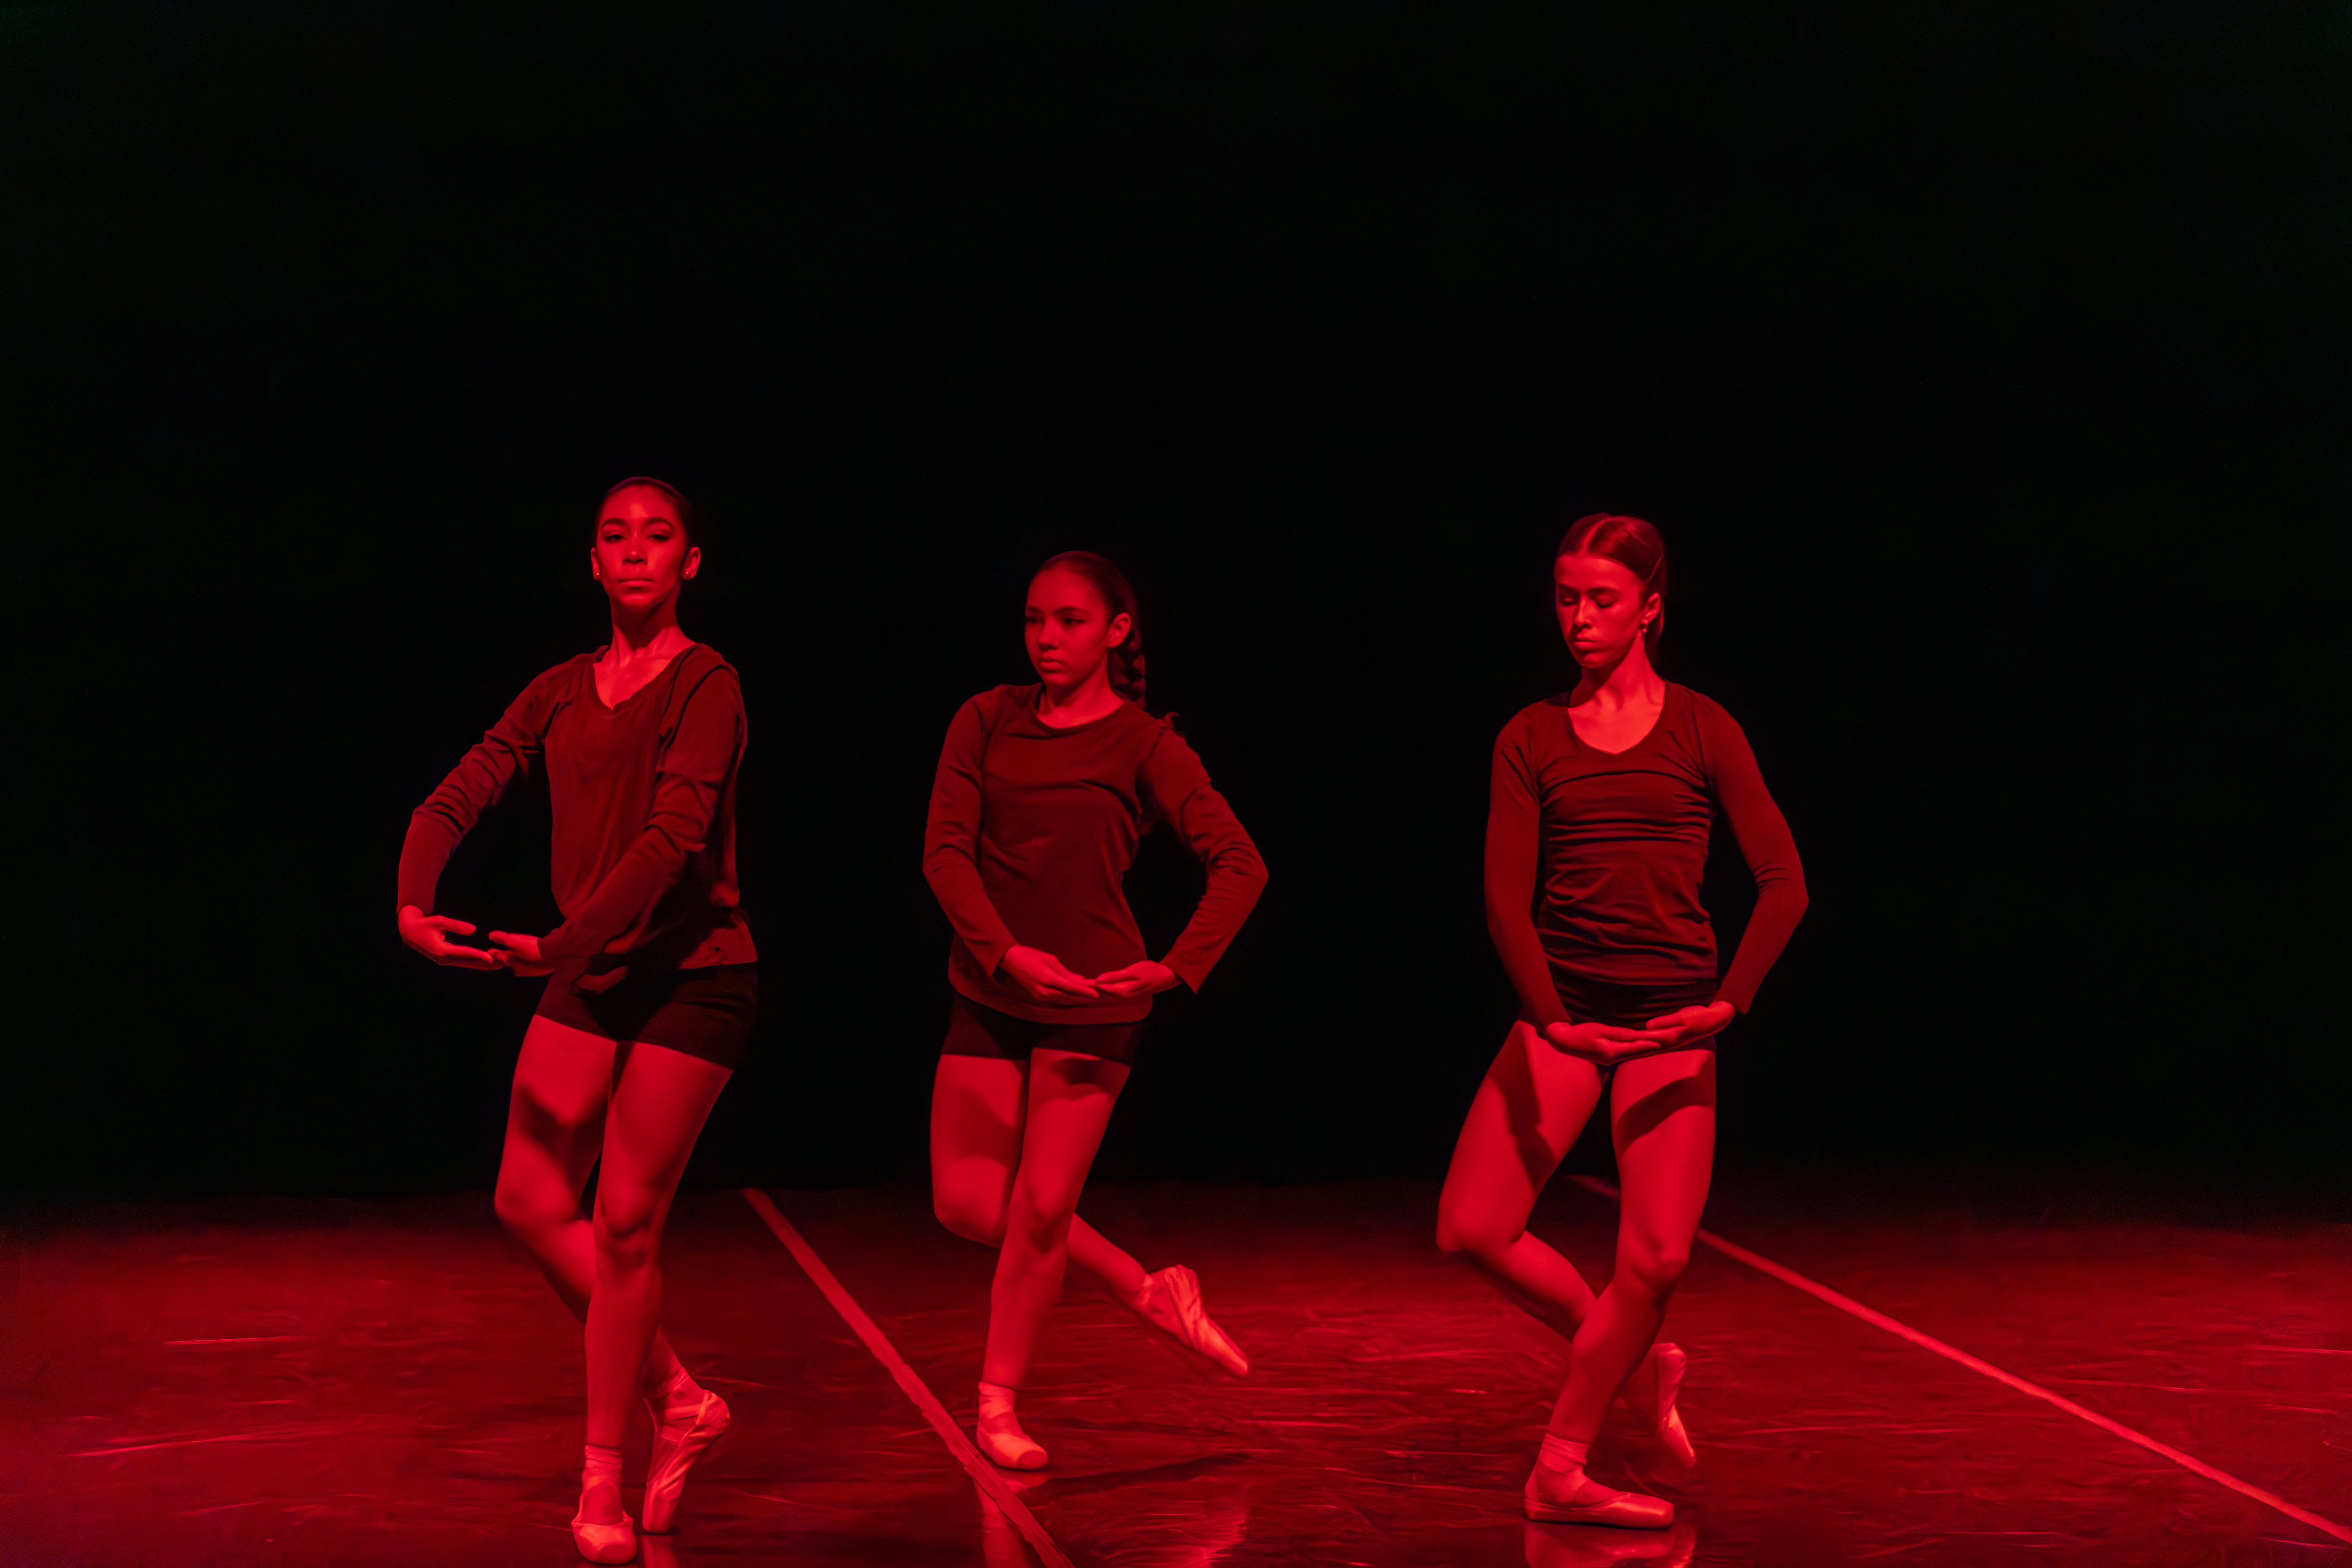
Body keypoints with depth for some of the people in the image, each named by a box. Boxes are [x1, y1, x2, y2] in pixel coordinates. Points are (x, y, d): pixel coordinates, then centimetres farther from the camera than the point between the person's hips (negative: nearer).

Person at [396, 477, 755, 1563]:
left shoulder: (706, 685, -10)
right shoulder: (562, 693, 10)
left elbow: (672, 838, -22)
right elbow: (456, 799, 2)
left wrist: (558, 944, -29)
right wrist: (413, 904, -18)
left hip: (690, 975, -6)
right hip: (588, 979, 6)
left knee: (625, 1223, -4)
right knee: (531, 1203, 1)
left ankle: (602, 1479, 9)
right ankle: (678, 1400, 19)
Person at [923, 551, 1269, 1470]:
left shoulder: (1143, 745, -5)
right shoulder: (987, 722, 3)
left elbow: (1240, 863, -11)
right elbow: (945, 850, -5)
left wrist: (1175, 967, -24)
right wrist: (1006, 953, -20)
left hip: (1091, 1000, -4)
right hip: (989, 990, 4)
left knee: (1042, 1207, -4)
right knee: (967, 1204, 0)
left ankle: (998, 1406, 15)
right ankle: (1148, 1293, 21)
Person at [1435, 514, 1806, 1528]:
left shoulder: (1700, 730, 2)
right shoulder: (1532, 738, 5)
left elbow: (1783, 883, -4)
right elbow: (1505, 897, -4)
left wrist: (1730, 1000, -18)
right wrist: (1550, 1018, -19)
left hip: (1668, 1016, -2)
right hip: (1561, 1008, 2)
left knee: (1657, 1259, -11)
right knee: (1471, 1229, -10)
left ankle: (1560, 1472, 8)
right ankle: (1634, 1362, 16)